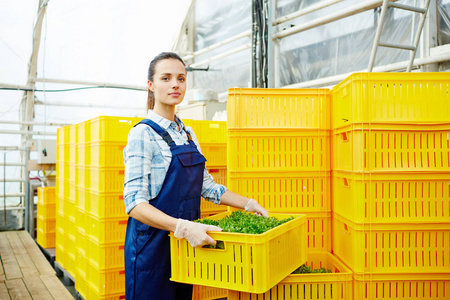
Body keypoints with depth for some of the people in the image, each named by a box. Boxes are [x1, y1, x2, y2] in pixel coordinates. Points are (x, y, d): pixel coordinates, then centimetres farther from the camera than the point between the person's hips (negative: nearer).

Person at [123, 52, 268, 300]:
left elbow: (207, 186, 16)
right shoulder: (143, 134, -13)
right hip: (152, 243, -6)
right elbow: (135, 202, -21)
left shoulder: (187, 134, 10)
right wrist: (183, 227, -32)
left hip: (184, 242, 7)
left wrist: (248, 204, 8)